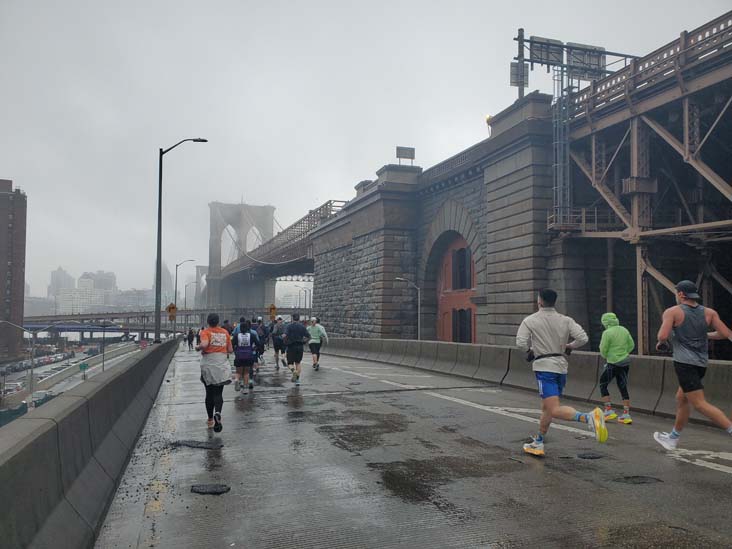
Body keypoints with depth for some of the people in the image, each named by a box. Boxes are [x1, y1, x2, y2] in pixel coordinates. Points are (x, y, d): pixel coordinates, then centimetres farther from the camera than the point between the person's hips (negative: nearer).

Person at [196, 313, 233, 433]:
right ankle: (217, 412, -25)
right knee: (218, 393, 3)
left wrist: (198, 348, -4)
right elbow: (230, 350, 8)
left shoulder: (205, 332, -5)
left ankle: (210, 420, 20)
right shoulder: (225, 332, 6)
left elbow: (204, 344, -24)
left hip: (208, 365, -1)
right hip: (222, 365, 2)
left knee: (209, 393, 12)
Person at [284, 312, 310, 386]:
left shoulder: (289, 326, -5)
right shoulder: (302, 326, 4)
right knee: (298, 363, 15)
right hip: (300, 346, 3)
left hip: (291, 347, -3)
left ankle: (294, 370, -23)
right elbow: (308, 336, 1)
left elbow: (285, 335, -20)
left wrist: (285, 341, 0)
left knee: (290, 363, 9)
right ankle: (297, 379, 10)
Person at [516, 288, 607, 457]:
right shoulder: (565, 320, 6)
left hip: (544, 367, -6)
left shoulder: (530, 320, -3)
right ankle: (538, 444, 26)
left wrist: (530, 350, 8)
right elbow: (583, 338, -4)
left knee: (554, 410, -15)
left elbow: (521, 342, -13)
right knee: (546, 407, 18)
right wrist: (569, 346, 14)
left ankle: (588, 417, -37)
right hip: (561, 366, 6)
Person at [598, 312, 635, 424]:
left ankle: (609, 410, 5)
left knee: (603, 385, 10)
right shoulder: (624, 330, 6)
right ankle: (626, 415, 11)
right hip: (625, 362, 6)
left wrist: (605, 356, 9)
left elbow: (603, 350, -12)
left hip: (613, 363, -6)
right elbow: (631, 345, 12)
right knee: (623, 388, 11)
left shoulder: (607, 332, -14)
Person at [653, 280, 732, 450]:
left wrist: (661, 344, 7)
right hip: (701, 363, 7)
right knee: (681, 399, 19)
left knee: (700, 404, -6)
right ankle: (673, 438, 30)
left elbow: (662, 336, -16)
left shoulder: (672, 312, -6)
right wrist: (705, 335, 20)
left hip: (684, 362, -7)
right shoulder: (709, 312, 7)